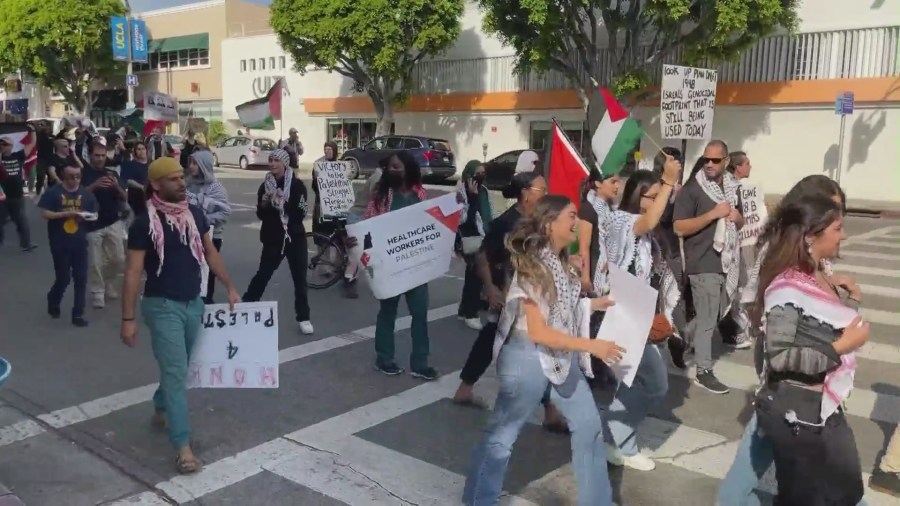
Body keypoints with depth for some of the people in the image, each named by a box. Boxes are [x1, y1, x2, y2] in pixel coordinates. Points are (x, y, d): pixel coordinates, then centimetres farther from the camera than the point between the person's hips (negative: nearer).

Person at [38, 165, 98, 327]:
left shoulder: (86, 194, 6)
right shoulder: (53, 192, -4)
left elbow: (94, 215, 10)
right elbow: (45, 214, -8)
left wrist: (85, 216, -11)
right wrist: (66, 213, -19)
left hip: (79, 242, 3)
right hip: (60, 243, -3)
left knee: (81, 278, 1)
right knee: (63, 278, 2)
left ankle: (78, 314, 9)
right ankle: (53, 303, 32)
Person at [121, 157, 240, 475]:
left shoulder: (195, 214, 2)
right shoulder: (144, 223, -13)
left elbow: (210, 252, 13)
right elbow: (133, 273, -11)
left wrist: (230, 287, 10)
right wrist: (128, 318, -13)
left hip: (194, 303, 6)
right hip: (162, 306, -5)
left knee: (178, 366, 20)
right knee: (176, 372, -9)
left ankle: (160, 411, 45)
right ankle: (182, 446, -6)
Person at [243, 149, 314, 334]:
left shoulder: (297, 185, -5)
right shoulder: (265, 186, 5)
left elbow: (301, 213, -12)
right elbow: (261, 214, 2)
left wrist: (284, 203, -23)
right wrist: (266, 203, -16)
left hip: (295, 238, -2)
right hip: (272, 238, 2)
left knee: (300, 279, 2)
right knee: (262, 274, 8)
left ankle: (303, 318, 12)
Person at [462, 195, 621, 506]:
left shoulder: (561, 262, 6)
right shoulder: (532, 266, -21)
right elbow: (538, 332, -23)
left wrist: (594, 304, 7)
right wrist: (591, 346, -24)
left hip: (563, 358, 9)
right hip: (529, 360, -9)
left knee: (589, 426, 15)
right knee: (503, 435, 6)